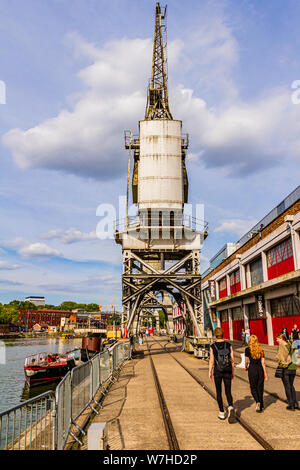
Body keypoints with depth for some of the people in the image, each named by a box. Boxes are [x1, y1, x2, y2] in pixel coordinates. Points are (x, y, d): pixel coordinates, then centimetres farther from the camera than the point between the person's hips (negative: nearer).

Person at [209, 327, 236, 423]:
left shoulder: (213, 346, -8)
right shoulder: (229, 345, -2)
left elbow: (211, 361, -7)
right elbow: (232, 360, 1)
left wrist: (209, 372, 3)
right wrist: (232, 372, 12)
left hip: (217, 372, -1)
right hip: (227, 372, 2)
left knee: (219, 392, 13)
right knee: (228, 392, 10)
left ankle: (222, 413, 18)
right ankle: (231, 407, -17)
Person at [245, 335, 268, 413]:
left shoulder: (248, 349, -6)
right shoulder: (260, 350, 4)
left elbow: (246, 361, 0)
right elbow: (263, 362, 1)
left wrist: (246, 367, 20)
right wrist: (265, 373, 5)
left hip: (252, 369, -3)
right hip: (260, 369, 3)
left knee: (253, 388, 9)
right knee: (260, 388, 13)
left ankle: (257, 402, -15)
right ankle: (261, 407, 18)